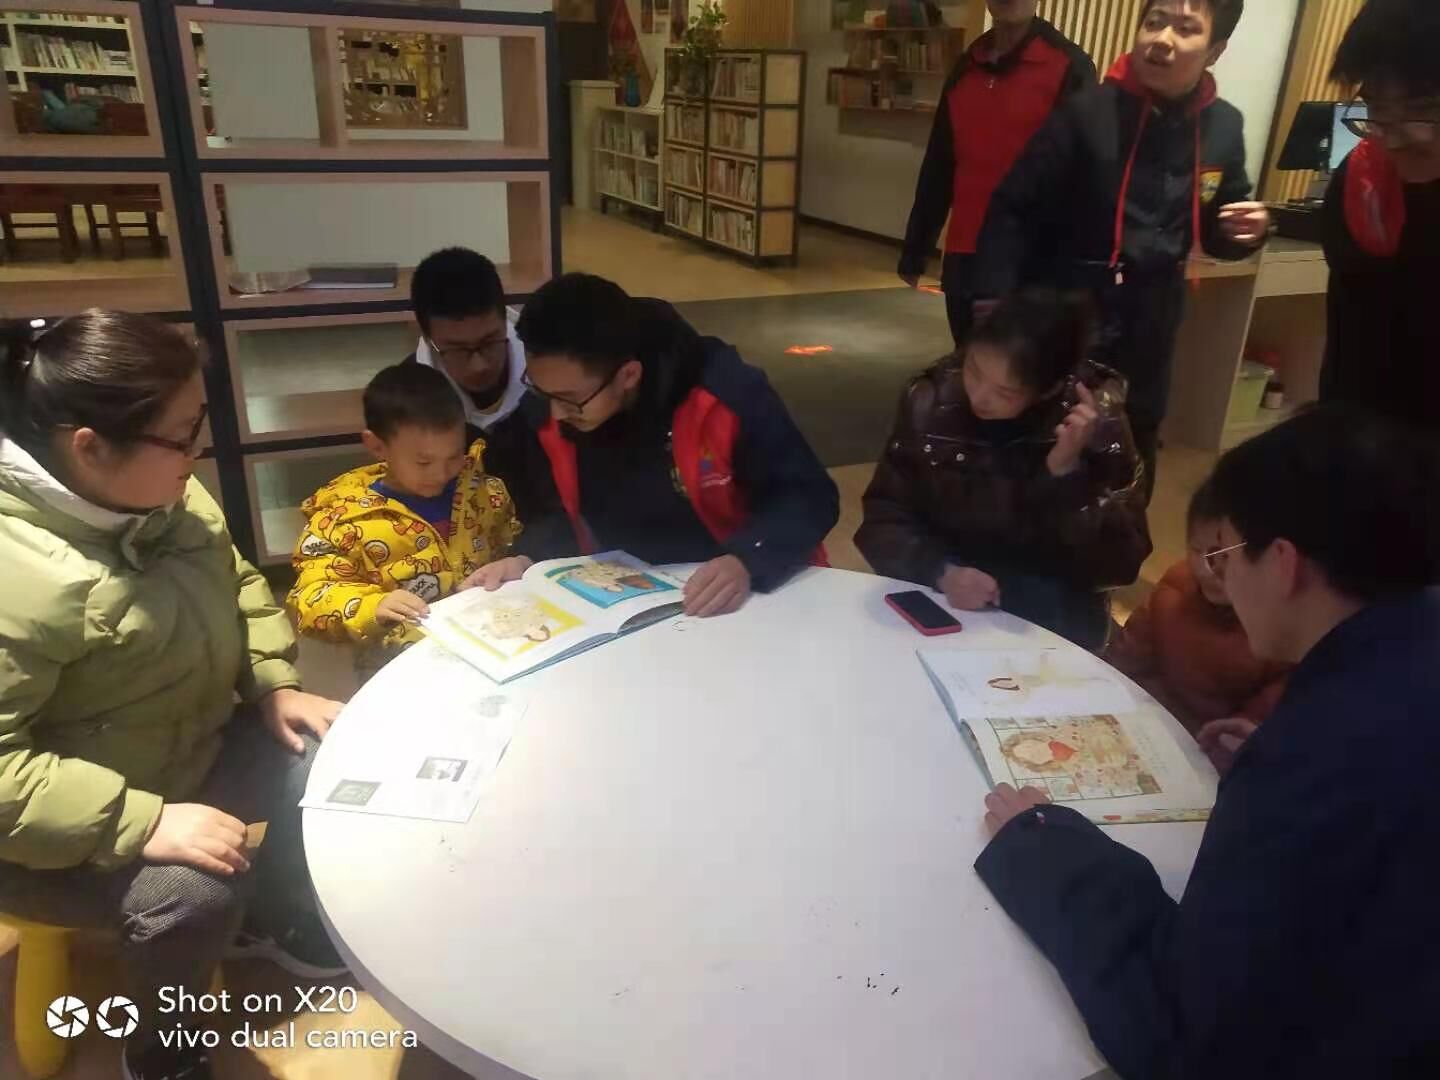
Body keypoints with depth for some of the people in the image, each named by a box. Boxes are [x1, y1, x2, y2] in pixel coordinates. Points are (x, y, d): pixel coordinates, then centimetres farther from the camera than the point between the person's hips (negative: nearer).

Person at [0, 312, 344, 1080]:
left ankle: (273, 917, 29)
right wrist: (143, 823, -34)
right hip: (75, 827, -8)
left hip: (198, 748, 8)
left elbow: (236, 584, 8)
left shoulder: (165, 496, -9)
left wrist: (275, 686, -2)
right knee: (195, 897, -28)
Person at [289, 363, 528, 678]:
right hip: (404, 658, 0)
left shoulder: (481, 485, 6)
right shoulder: (343, 513, -3)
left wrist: (519, 563, -6)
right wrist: (373, 606, -23)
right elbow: (310, 600, -5)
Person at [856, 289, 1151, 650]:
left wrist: (1067, 471, -26)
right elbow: (883, 519, -6)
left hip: (1047, 618, 0)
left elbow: (1119, 564, -13)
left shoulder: (1096, 420, -13)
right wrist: (940, 571, -24)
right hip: (939, 597, 0)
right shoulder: (929, 400, -9)